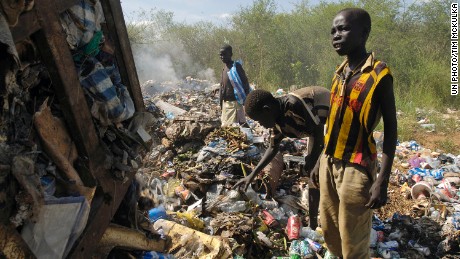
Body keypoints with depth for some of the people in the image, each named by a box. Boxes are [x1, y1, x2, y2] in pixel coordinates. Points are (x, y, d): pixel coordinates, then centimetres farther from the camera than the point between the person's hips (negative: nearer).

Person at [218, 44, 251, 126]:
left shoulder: (236, 66, -9)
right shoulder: (224, 68, 13)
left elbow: (245, 83, -12)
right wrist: (221, 102, 18)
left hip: (235, 102, -8)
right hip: (226, 102, 8)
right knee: (225, 126, 11)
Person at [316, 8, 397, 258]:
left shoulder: (379, 74, -12)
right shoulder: (339, 73, 7)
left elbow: (390, 128, -11)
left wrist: (382, 181, -16)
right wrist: (324, 158, 16)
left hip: (356, 167, -7)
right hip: (329, 163, 7)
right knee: (328, 228, 20)